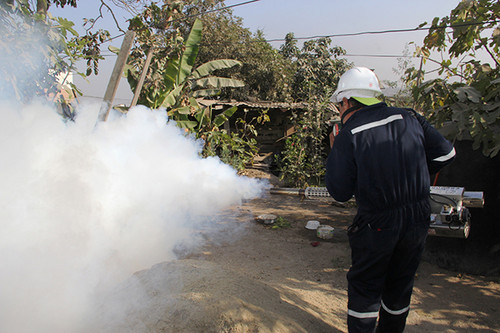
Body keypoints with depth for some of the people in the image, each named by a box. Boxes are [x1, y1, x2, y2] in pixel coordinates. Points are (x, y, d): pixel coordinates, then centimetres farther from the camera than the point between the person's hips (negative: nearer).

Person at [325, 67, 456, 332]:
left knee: (364, 289, 14)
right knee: (399, 286, 23)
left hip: (377, 225, -5)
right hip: (418, 220, 5)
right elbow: (445, 153, 5)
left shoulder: (348, 134, -14)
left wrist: (334, 155, 2)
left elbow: (340, 192, -12)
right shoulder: (409, 118, -1)